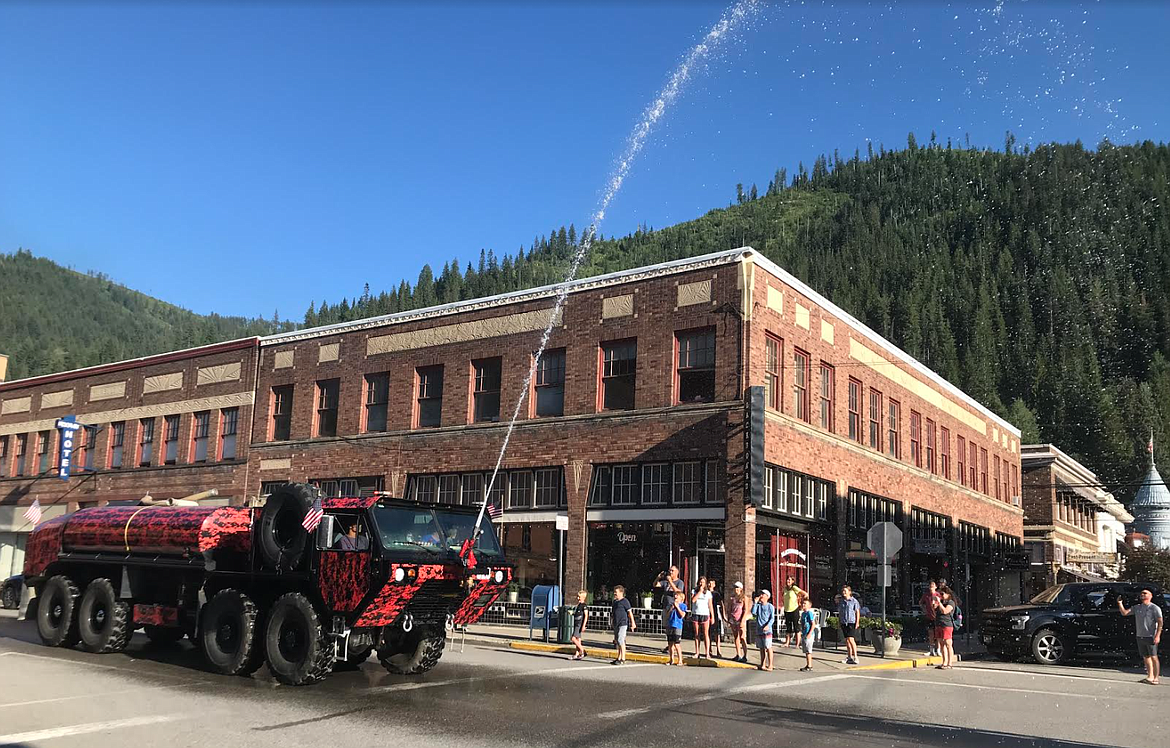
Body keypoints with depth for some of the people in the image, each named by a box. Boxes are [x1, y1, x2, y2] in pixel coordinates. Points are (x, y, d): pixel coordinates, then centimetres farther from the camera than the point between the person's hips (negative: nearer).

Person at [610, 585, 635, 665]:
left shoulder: (625, 601, -8)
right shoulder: (615, 601, 16)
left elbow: (630, 612, -9)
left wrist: (633, 623, -11)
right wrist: (612, 616, 12)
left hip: (623, 623, -9)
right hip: (616, 624, 9)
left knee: (621, 640, -13)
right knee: (617, 640, 11)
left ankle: (623, 659, -10)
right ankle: (619, 658, 18)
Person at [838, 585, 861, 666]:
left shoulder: (854, 601, -3)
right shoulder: (841, 602, 11)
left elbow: (857, 612, -2)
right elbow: (839, 613, 18)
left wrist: (857, 623, -9)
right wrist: (839, 622, 12)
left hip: (851, 622, -5)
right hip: (843, 623, 5)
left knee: (851, 639, -15)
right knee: (847, 640, 10)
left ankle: (855, 657, -12)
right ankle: (849, 657, 19)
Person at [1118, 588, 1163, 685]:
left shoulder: (1155, 608, -4)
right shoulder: (1137, 607, 13)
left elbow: (1160, 622, -8)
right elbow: (1124, 613, 12)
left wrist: (1157, 636, -16)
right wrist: (1120, 603, -3)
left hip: (1151, 637, -6)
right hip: (1140, 636, 6)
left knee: (1153, 657, -5)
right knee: (1146, 657, 10)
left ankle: (1156, 678, 0)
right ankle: (1150, 676, 17)